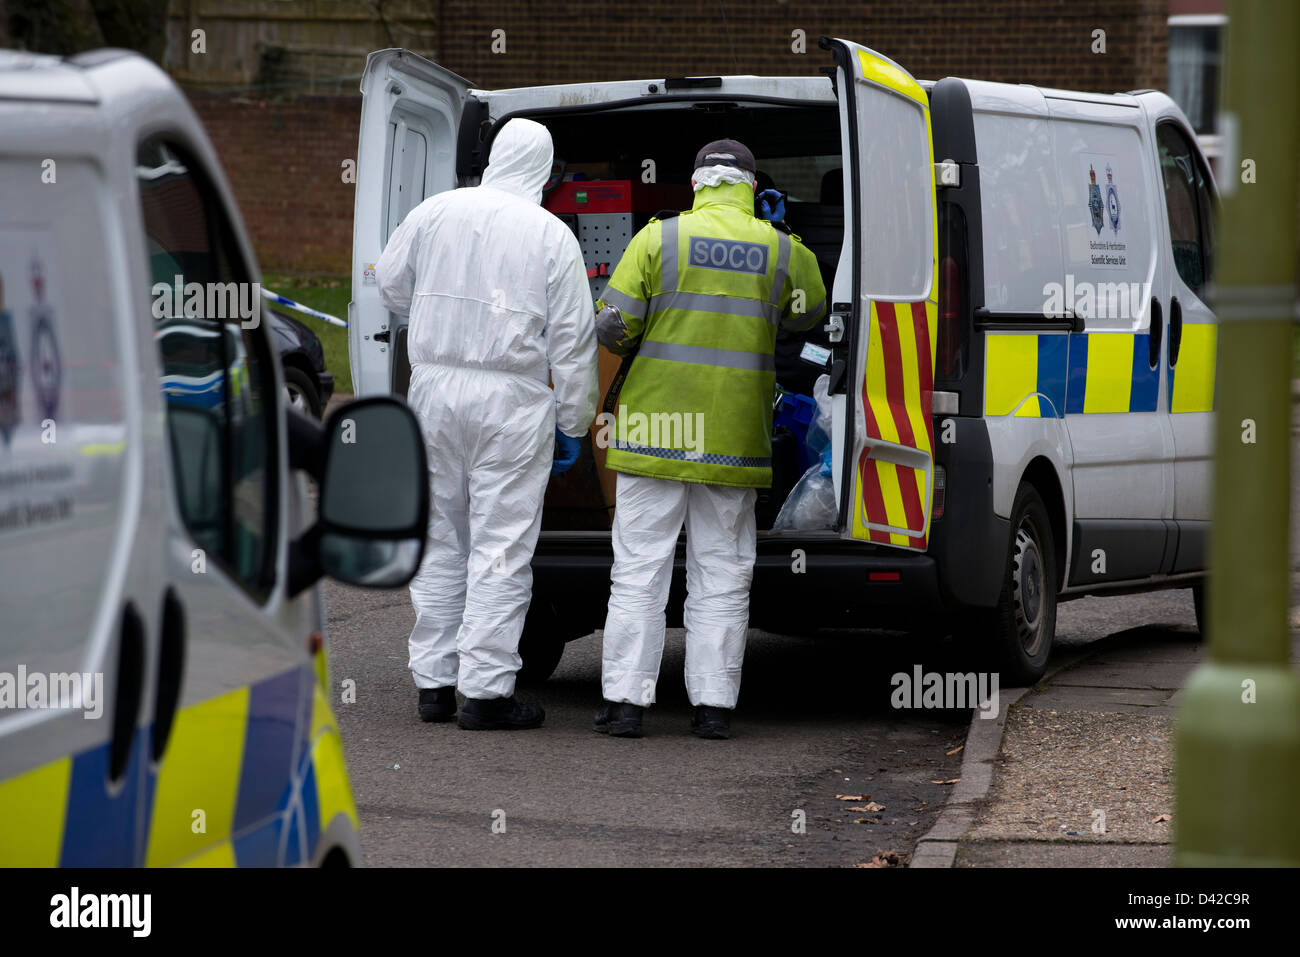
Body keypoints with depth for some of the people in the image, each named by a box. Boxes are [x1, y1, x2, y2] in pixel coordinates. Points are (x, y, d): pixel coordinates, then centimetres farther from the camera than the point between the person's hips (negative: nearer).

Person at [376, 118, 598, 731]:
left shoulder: (435, 213, 4)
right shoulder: (551, 235, -4)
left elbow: (390, 287, 16)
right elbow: (572, 337, -4)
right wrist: (573, 424, 4)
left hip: (434, 387, 4)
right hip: (512, 400, -4)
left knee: (440, 541, 13)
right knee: (501, 545, -1)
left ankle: (434, 682, 17)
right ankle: (485, 688, -3)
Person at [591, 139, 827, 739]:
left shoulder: (659, 238, -3)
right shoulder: (783, 251, 3)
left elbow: (612, 327, -5)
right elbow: (811, 315, 20)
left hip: (657, 431, -1)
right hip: (734, 439, 1)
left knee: (639, 571, 3)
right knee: (721, 577, 8)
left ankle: (624, 701, 2)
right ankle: (713, 705, 7)